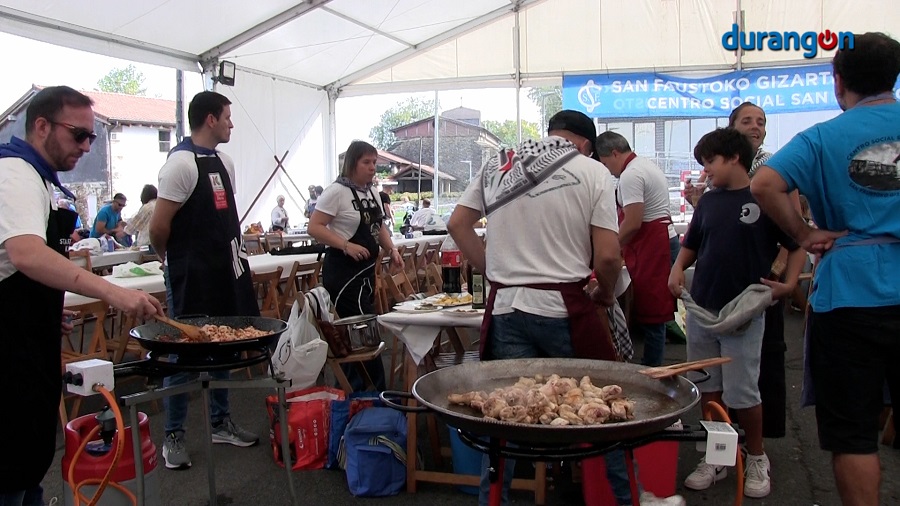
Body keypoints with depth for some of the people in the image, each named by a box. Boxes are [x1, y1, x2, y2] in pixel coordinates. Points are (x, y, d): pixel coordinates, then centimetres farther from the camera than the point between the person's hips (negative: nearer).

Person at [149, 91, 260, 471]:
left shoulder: (223, 162, 11)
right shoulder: (182, 163, -17)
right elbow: (158, 229, -16)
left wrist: (234, 248, 12)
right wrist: (171, 259, 0)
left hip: (224, 271, 8)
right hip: (191, 276, -8)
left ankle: (220, 422, 31)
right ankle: (173, 436, 17)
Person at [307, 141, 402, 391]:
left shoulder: (372, 194, 12)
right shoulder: (337, 192, -12)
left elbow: (379, 227, 23)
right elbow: (314, 227, -16)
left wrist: (392, 250, 6)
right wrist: (346, 245, -25)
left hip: (366, 271, 8)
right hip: (343, 273, -8)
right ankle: (376, 392, 0)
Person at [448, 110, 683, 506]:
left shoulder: (496, 165, 11)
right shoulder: (592, 171, 0)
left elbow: (457, 225, 11)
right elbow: (607, 255, -7)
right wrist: (605, 294, 11)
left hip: (505, 307, 3)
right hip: (562, 307, -3)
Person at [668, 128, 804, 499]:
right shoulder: (709, 201, 10)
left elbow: (797, 245, -2)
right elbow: (691, 245, 19)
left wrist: (788, 284, -16)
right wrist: (678, 269, -1)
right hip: (701, 309, 5)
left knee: (742, 393, 0)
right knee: (707, 390, 11)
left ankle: (756, 459, 23)